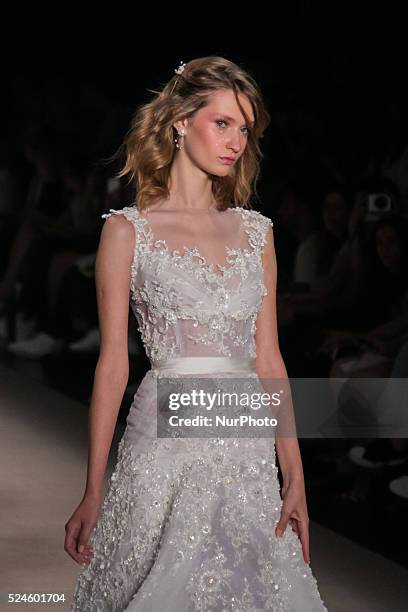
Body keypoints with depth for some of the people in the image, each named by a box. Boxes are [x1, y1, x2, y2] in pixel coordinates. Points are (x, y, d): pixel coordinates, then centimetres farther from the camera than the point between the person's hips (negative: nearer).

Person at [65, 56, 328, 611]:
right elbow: (113, 361, -2)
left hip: (249, 449, 4)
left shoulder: (256, 231, 11)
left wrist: (295, 478, 4)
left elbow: (269, 360, 11)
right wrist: (93, 493, -5)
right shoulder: (128, 229, 0)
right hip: (168, 436, -4)